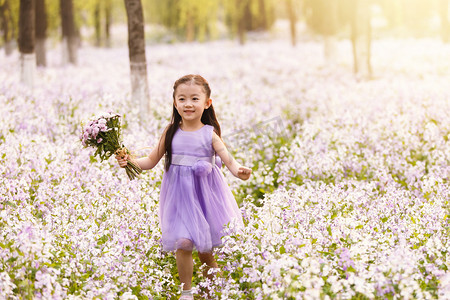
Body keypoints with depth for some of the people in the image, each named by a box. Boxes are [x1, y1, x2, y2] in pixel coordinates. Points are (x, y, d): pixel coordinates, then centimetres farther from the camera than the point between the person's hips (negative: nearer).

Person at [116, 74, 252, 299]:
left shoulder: (209, 134, -6)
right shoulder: (171, 132, -1)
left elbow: (227, 158, -16)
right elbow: (152, 160, 4)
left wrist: (238, 170, -37)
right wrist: (129, 162, -12)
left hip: (205, 195, -1)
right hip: (179, 196, 1)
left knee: (206, 245, 9)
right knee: (183, 243, -7)